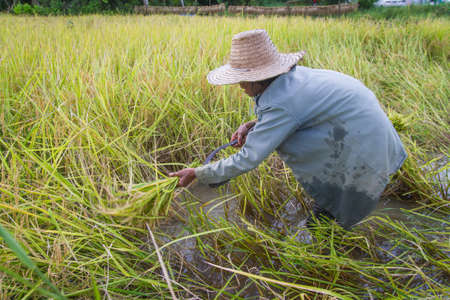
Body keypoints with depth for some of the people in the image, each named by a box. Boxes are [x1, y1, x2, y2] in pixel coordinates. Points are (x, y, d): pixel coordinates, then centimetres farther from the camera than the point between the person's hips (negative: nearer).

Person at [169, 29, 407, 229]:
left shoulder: (281, 101, -24)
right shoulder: (290, 76, 1)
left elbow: (246, 160, -24)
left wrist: (197, 173, -15)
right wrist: (250, 125, 1)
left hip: (361, 141, -9)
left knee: (283, 140, -8)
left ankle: (329, 207, 11)